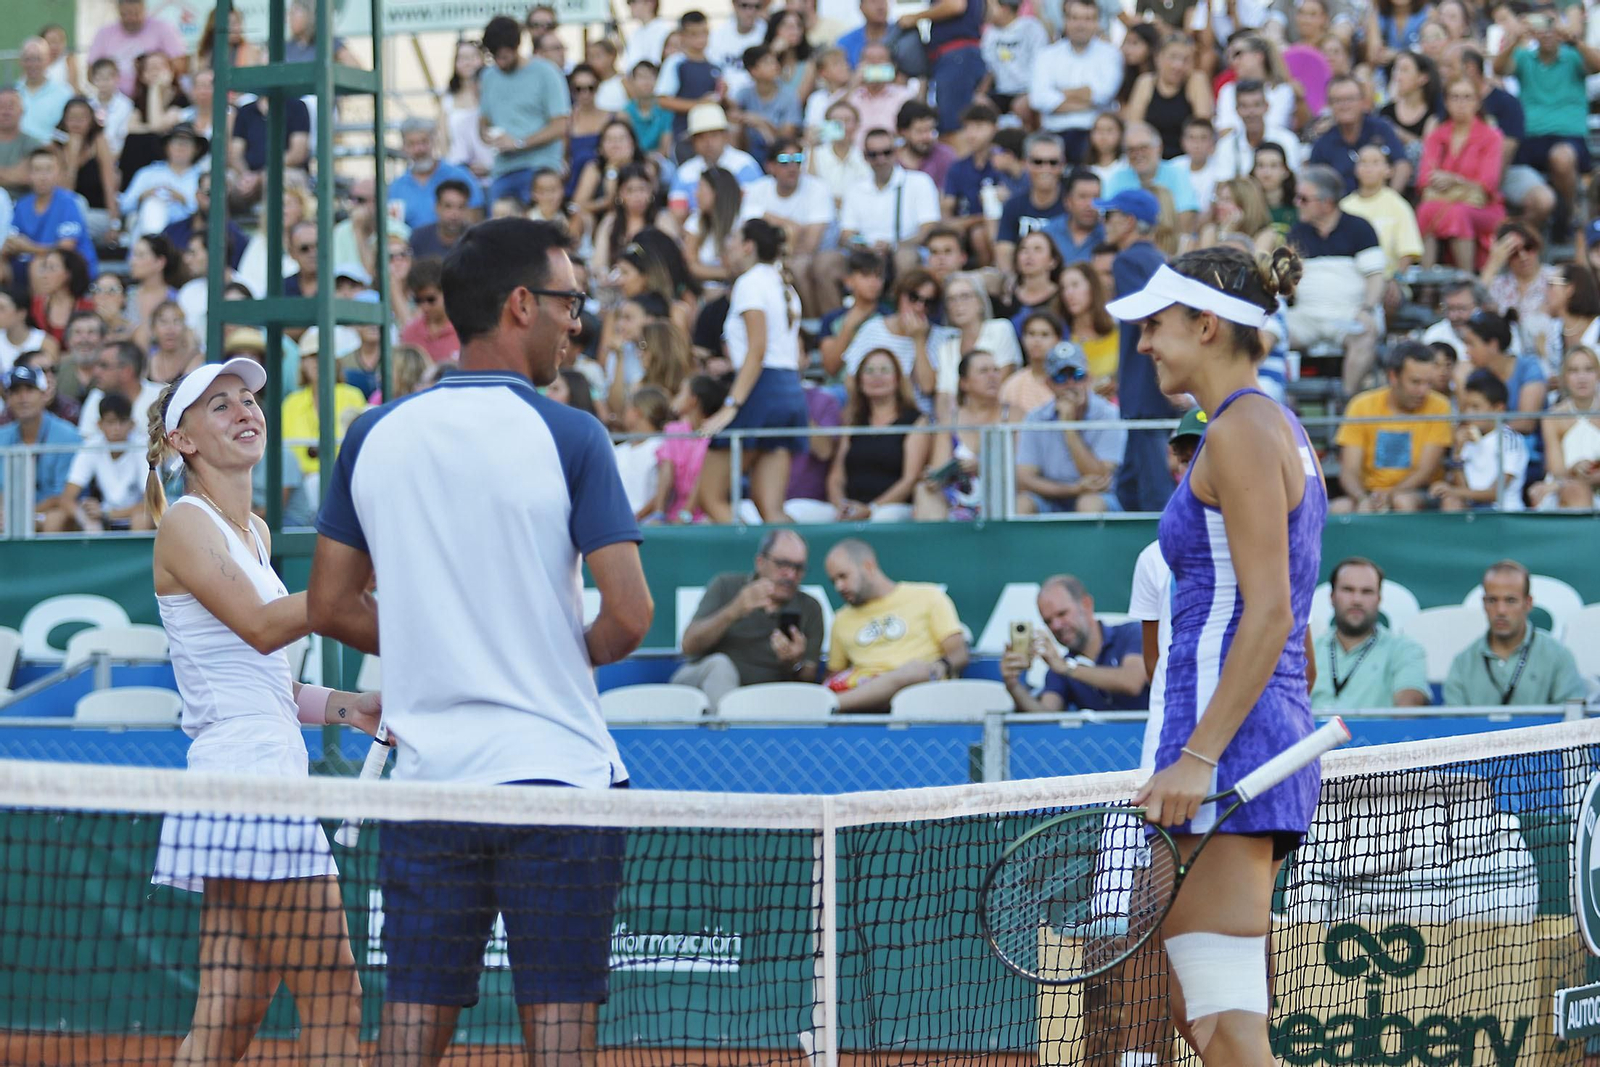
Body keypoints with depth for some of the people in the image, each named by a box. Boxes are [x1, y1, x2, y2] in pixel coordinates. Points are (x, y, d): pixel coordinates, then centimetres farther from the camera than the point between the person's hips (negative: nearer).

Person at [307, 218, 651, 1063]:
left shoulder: (374, 437, 6)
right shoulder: (567, 437, -8)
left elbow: (330, 606, 11)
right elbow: (628, 614, -12)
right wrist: (575, 652, 9)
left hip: (426, 773, 4)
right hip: (555, 769, -4)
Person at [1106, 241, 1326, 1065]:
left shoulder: (1242, 430, -10)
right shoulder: (1275, 429, 20)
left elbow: (1269, 616, -18)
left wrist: (1199, 757, -22)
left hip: (1228, 741, -10)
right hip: (1279, 735, 10)